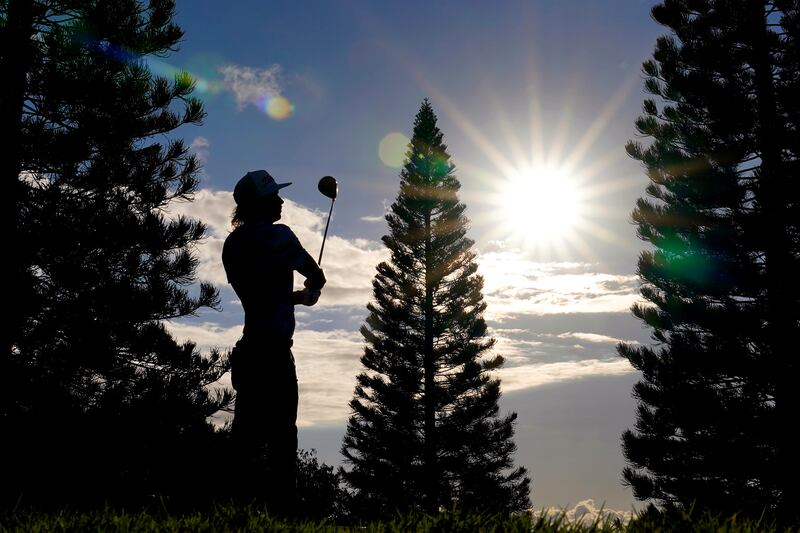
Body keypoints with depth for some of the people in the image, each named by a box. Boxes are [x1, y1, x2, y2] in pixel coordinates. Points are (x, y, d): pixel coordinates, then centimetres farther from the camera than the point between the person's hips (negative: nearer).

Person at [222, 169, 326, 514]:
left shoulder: (234, 243, 15)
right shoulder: (277, 235, -7)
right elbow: (317, 277, 3)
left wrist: (298, 297, 33)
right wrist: (311, 289, 26)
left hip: (249, 348, 8)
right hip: (274, 349, -8)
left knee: (247, 432, 8)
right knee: (280, 434, -8)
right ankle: (280, 509, -10)